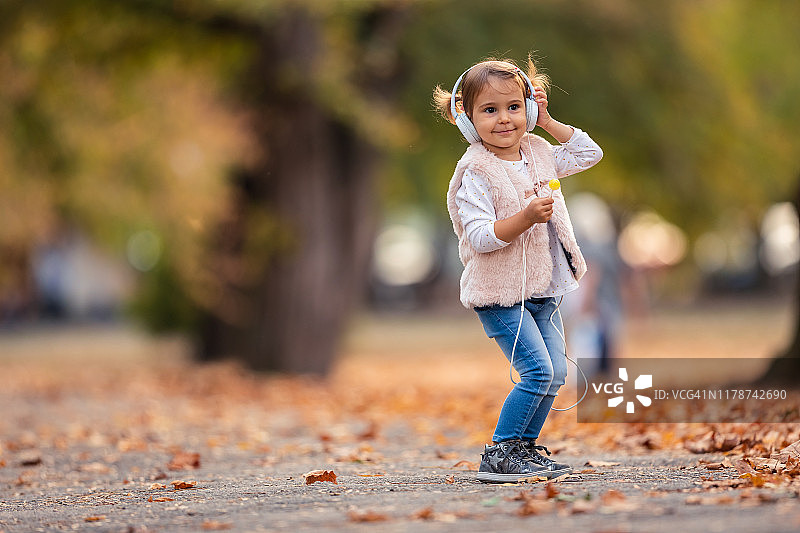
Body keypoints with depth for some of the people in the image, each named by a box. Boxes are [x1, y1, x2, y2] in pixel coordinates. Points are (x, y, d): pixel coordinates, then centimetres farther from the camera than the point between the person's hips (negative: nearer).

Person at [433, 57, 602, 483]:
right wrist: (526, 218, -34)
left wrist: (548, 124, 8)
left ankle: (525, 447, 19)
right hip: (500, 293, -8)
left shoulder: (538, 154, 7)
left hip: (542, 291, 8)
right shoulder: (476, 173, -15)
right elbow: (480, 236, -23)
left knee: (555, 372, 7)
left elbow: (588, 153, 19)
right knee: (538, 371, -16)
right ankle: (498, 454, -8)